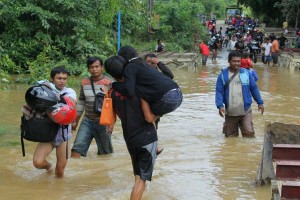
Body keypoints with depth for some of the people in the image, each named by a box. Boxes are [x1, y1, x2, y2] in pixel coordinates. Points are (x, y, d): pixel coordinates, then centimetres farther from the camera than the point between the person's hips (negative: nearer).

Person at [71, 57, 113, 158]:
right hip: (87, 121, 4)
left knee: (106, 153, 7)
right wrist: (75, 121, 18)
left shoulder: (109, 83, -8)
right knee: (76, 149, -9)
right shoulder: (84, 83, 6)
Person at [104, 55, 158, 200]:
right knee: (142, 178, -2)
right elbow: (149, 118, -17)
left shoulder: (113, 92, 1)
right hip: (146, 138, -6)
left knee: (138, 177, 21)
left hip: (130, 139, 6)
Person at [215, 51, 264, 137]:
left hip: (245, 111, 0)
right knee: (231, 136, 9)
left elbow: (254, 88, 11)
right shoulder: (223, 75, 1)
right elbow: (219, 92, -2)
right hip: (230, 112, 0)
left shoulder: (246, 73, 4)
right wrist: (220, 106, -15)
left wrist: (260, 103, 10)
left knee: (249, 133, -10)